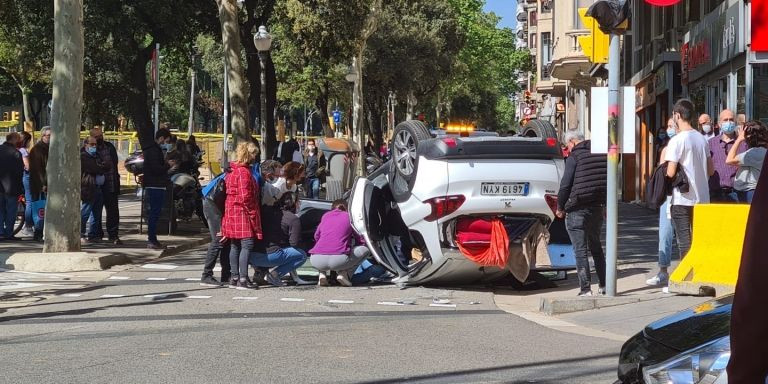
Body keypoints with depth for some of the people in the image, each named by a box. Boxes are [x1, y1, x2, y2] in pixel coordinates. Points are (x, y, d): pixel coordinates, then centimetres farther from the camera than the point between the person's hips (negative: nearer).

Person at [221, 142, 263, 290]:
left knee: (234, 246, 12)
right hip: (243, 213, -10)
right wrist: (253, 213, -12)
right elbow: (245, 197, -19)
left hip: (231, 211, 10)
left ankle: (234, 277, 16)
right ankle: (243, 279, -12)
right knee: (247, 245, -9)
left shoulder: (232, 171, 15)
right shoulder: (244, 172, -15)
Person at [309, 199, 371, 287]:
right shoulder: (349, 216, 17)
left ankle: (322, 274, 12)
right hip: (339, 259, -4)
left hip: (316, 260, 4)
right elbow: (361, 240, 22)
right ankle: (344, 273, 2)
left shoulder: (325, 216, 25)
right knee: (366, 249, 20)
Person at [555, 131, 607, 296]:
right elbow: (609, 181, 15)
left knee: (580, 250, -3)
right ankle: (603, 285, 22)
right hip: (598, 207, 7)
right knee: (596, 246, 21)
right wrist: (606, 206, 20)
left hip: (578, 209, -7)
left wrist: (560, 207, -1)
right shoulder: (603, 155, 12)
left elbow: (566, 185, -13)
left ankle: (585, 289, -6)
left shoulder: (575, 157, -9)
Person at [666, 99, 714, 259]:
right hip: (702, 198, 6)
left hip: (682, 199, -6)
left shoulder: (676, 140, -13)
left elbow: (670, 172, -17)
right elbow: (711, 170, 12)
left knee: (684, 240, -2)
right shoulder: (702, 139, 8)